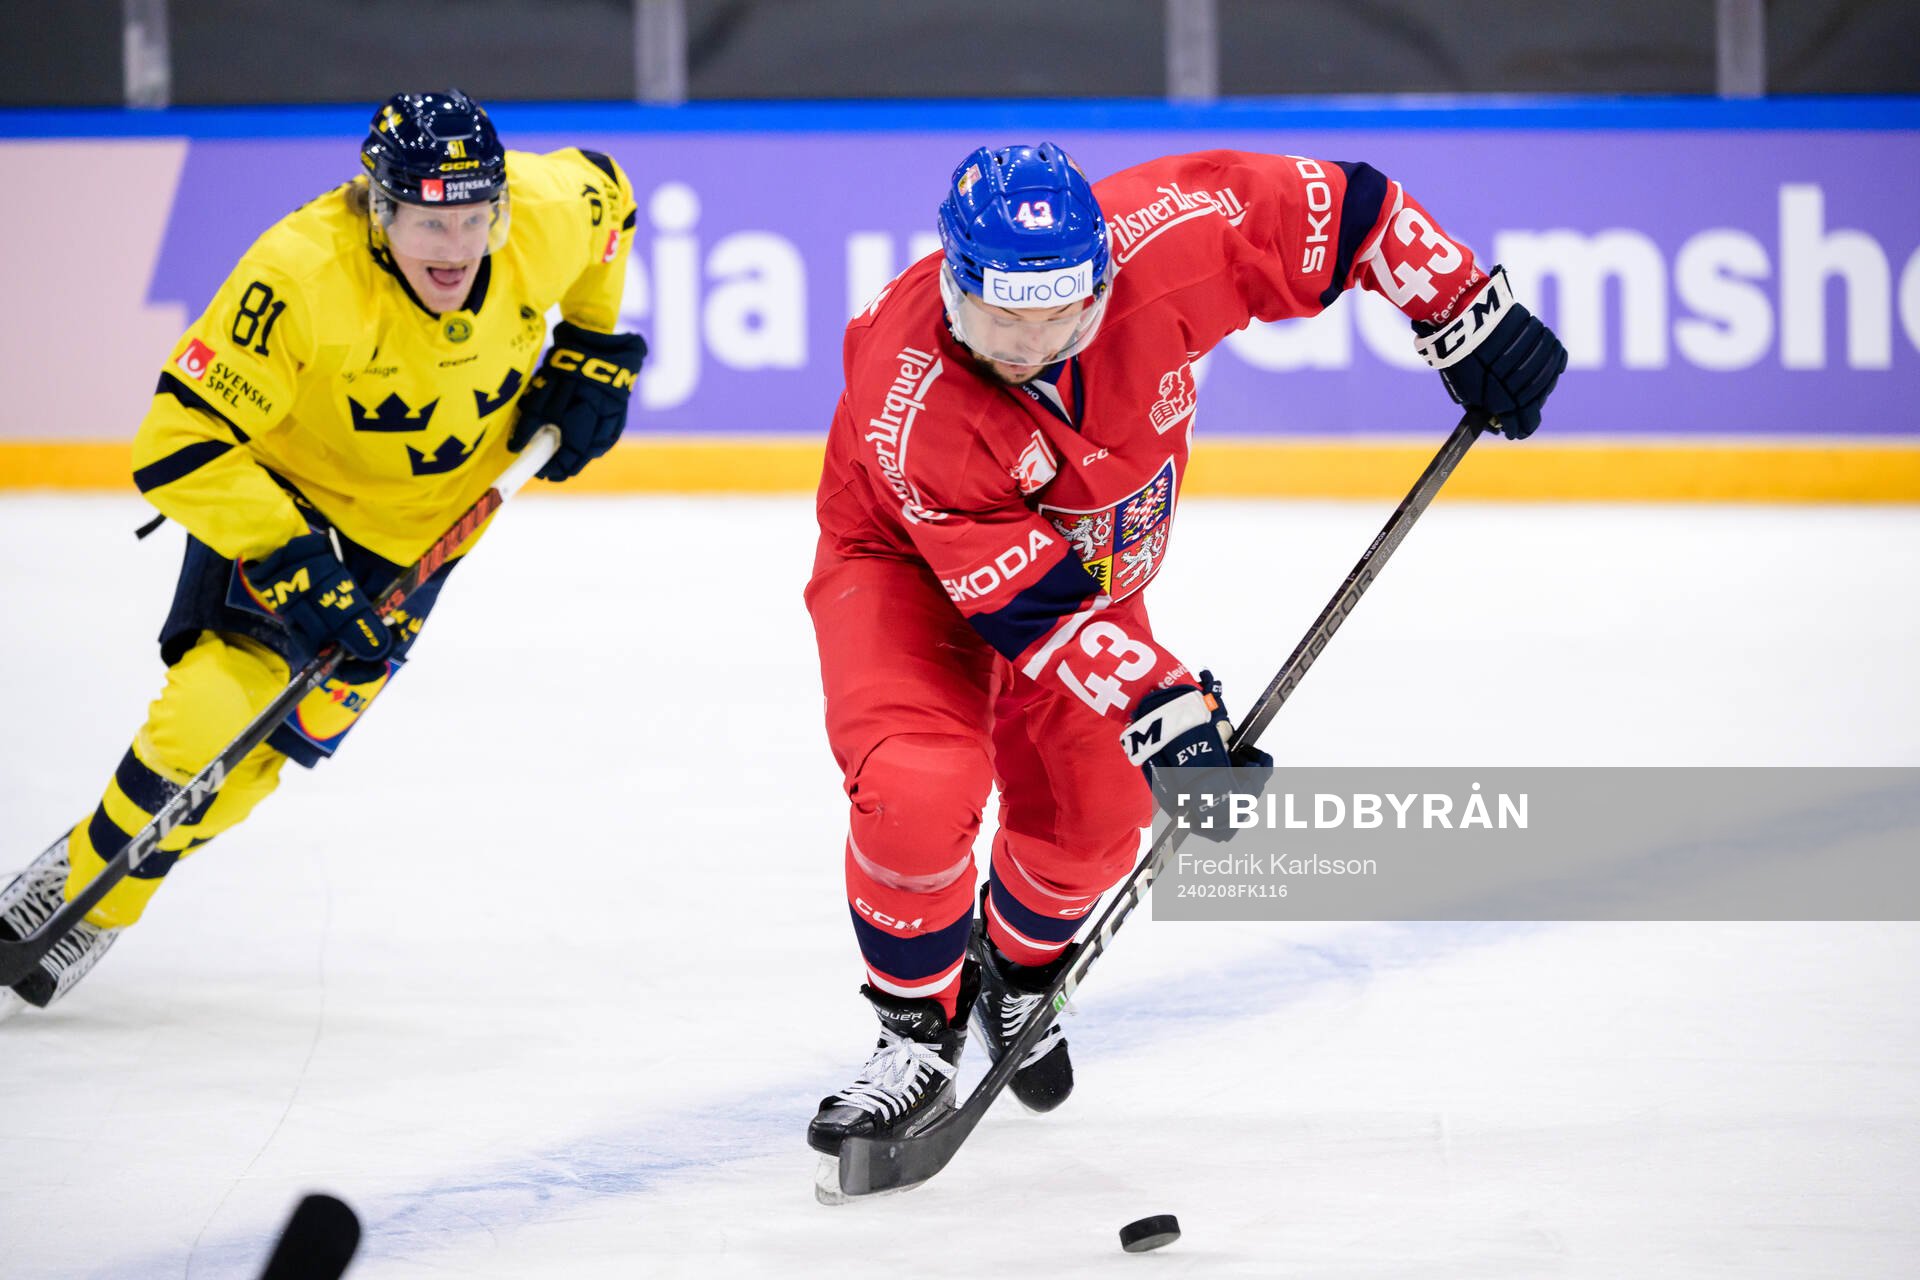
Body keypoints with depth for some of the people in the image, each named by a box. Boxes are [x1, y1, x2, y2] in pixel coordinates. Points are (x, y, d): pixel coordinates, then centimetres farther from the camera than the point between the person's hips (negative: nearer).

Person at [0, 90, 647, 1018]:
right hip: (281, 490, -3)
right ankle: (75, 877, 8)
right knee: (210, 715, -18)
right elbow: (179, 447, -34)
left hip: (420, 522, 3)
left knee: (272, 737, -3)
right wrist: (293, 564, -38)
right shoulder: (301, 278, -36)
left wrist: (592, 351, 1)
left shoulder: (544, 219, -23)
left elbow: (605, 196, 4)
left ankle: (95, 911, 16)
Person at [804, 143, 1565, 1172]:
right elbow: (1026, 602, -36)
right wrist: (1158, 708, -41)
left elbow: (1332, 202, -21)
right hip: (913, 563, -4)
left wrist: (1467, 318, -19)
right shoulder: (908, 402, -40)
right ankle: (919, 1032, -2)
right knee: (919, 789, -26)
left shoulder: (1164, 241, -35)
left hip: (1095, 555, 4)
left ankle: (1017, 968, 38)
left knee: (1094, 820, 4)